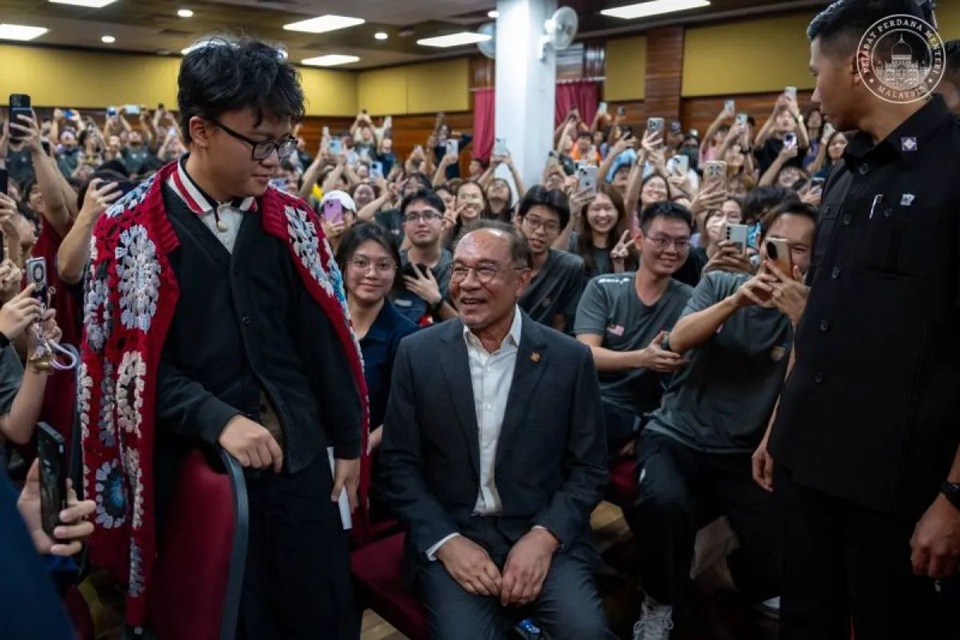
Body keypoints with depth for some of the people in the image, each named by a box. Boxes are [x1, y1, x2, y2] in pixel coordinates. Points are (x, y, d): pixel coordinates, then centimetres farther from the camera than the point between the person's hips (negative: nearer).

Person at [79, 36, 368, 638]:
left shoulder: (293, 219, 2)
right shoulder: (131, 232, -7)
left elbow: (323, 338, 4)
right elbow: (133, 359, -7)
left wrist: (349, 441, 6)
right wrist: (219, 420, -20)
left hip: (301, 454, 3)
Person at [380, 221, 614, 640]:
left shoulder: (569, 359, -3)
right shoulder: (418, 353, -2)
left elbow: (590, 467, 2)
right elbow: (399, 464, 0)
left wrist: (544, 537, -13)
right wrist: (446, 542, -12)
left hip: (544, 534, 1)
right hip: (448, 534, 0)